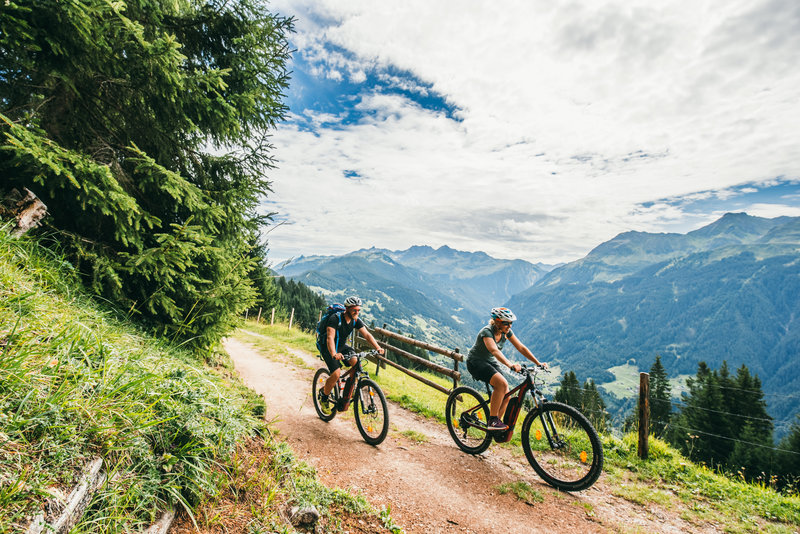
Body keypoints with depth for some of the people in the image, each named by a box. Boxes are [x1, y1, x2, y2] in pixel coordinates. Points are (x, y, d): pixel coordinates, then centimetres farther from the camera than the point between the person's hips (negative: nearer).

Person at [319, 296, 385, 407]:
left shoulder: (356, 321, -9)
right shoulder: (335, 318, -27)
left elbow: (366, 334, -15)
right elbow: (330, 337, -39)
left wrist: (378, 348, -30)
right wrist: (334, 354, -55)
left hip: (342, 346, 6)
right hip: (328, 349, -6)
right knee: (336, 374, -21)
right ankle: (324, 398, 4)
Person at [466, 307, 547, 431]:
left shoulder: (506, 332, -6)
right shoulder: (487, 331, -27)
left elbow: (521, 348, -4)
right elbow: (494, 351, -43)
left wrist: (538, 363, -13)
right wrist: (510, 365, -58)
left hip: (491, 363, 7)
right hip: (476, 362, -7)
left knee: (506, 395, -7)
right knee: (502, 383, -30)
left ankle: (496, 423, 12)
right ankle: (493, 420, -20)